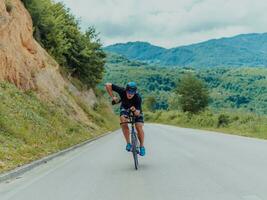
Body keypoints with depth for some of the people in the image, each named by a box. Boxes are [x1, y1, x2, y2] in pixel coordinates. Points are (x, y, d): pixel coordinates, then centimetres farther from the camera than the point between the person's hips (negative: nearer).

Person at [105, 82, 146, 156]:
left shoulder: (138, 98, -38)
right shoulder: (122, 91, -35)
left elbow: (138, 113, -40)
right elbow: (108, 85, -31)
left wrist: (135, 110, -61)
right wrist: (112, 97, -32)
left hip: (136, 110, -1)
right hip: (125, 107, 1)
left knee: (139, 128, -15)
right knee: (123, 119, -29)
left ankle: (142, 146, 10)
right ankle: (128, 143, -19)